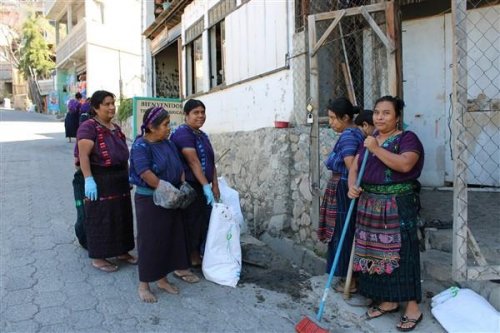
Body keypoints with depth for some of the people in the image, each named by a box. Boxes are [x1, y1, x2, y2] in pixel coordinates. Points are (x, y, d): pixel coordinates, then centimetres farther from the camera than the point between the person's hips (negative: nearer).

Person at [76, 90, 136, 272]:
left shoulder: (116, 128, 13)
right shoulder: (89, 127, -12)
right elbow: (83, 155, -19)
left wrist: (128, 176, 17)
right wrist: (88, 180, -25)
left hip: (119, 179, 8)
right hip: (100, 180, -8)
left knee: (121, 215, 15)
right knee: (100, 218, 1)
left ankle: (121, 251, 29)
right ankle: (98, 257, 13)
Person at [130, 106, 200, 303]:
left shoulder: (168, 143, 8)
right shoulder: (141, 146, -15)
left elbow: (179, 167, 14)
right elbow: (145, 173, -26)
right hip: (149, 200, -7)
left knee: (169, 238, 12)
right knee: (150, 241, -1)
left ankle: (162, 279, 26)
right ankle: (143, 285, 14)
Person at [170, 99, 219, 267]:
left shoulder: (203, 135, 16)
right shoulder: (182, 133, -12)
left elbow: (211, 162, 15)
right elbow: (193, 161, -21)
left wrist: (215, 185, 7)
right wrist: (206, 186, -26)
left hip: (202, 187, 9)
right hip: (189, 187, -9)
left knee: (204, 222, 12)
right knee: (190, 223, -2)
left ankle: (197, 256, 25)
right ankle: (187, 260, 11)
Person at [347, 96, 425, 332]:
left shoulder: (407, 138, -6)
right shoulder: (368, 140, 14)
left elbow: (404, 164, -25)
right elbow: (354, 167, 11)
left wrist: (376, 149, -20)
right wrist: (352, 186, -8)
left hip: (398, 206, -6)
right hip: (370, 205, 7)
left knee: (401, 253, -3)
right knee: (376, 252, 10)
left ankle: (413, 308, 8)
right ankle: (388, 301, 24)